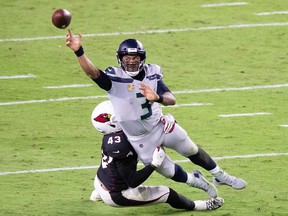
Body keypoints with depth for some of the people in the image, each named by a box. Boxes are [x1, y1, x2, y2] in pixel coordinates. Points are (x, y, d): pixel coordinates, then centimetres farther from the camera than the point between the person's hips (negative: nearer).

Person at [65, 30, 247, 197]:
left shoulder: (151, 75, -10)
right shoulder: (114, 78, -21)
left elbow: (171, 99, -18)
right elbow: (93, 73, -39)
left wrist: (158, 97, -42)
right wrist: (79, 52, -56)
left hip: (161, 126, 3)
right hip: (141, 140, -3)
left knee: (193, 151, 18)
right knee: (168, 171, 13)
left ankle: (220, 176, 43)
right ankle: (196, 183, 42)